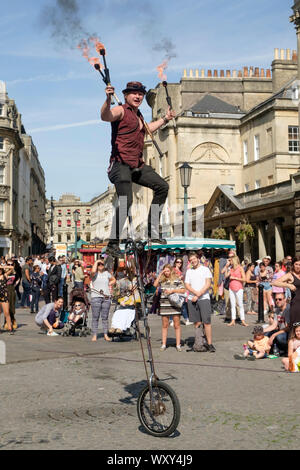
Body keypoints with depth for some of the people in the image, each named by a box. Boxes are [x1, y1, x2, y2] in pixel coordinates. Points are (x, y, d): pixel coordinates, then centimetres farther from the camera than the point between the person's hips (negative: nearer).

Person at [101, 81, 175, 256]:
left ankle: (153, 232, 16)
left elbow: (147, 129, 42)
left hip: (137, 165, 9)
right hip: (121, 164, -9)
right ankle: (113, 243, -13)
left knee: (162, 186, 11)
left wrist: (165, 119, 43)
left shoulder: (138, 115, 20)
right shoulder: (121, 110, -5)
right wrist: (108, 100, -45)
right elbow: (105, 116, -28)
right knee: (126, 201, -22)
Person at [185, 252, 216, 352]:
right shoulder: (189, 271, 15)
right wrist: (196, 292, -11)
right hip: (192, 299, 3)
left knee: (207, 322, -8)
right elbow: (187, 285, 6)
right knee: (197, 322, 5)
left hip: (204, 298, -3)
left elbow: (208, 284, -4)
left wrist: (198, 295, -10)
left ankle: (210, 344, -7)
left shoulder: (205, 269, 5)